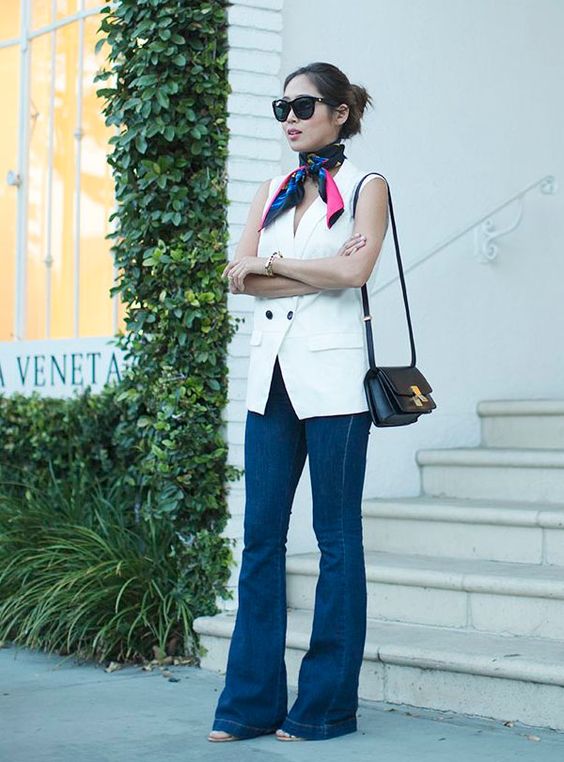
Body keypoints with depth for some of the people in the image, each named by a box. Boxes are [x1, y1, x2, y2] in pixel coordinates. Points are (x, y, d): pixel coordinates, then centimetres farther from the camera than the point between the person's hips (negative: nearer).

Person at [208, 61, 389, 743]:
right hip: (270, 372, 5)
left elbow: (355, 269, -14)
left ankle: (327, 704, 6)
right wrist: (317, 271, -7)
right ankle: (251, 701, 7)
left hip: (330, 373, -5)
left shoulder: (365, 188, 3)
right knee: (261, 537, 3)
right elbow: (238, 276, 3)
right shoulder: (271, 193, 17)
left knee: (337, 539, 0)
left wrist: (270, 261, -4)